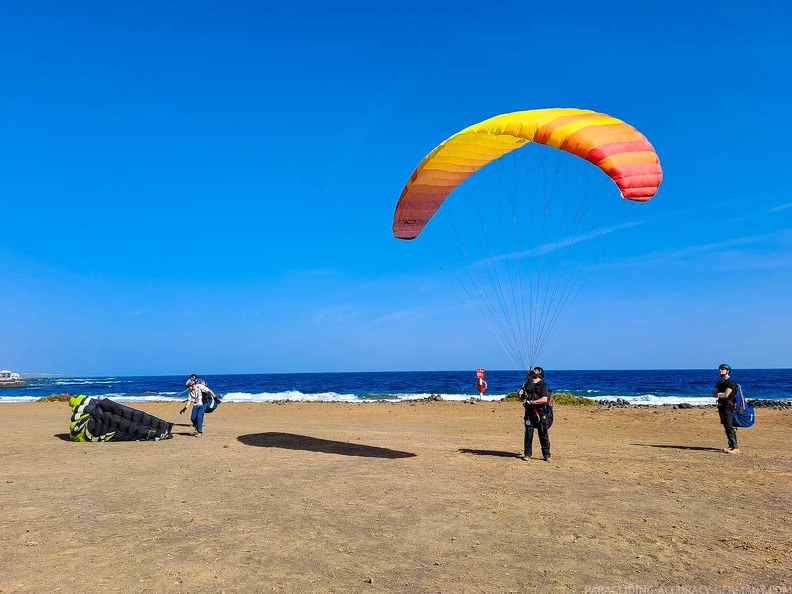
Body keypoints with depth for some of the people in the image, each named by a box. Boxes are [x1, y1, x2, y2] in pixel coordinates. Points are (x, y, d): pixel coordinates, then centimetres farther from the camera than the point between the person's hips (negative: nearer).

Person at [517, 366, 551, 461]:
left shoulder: (543, 386, -5)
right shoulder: (527, 384, 11)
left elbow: (544, 399, -19)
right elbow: (520, 398, 18)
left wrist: (531, 402, -21)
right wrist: (520, 394, -5)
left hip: (541, 413, -4)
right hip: (529, 413, 4)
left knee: (543, 434, 1)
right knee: (528, 434, 5)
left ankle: (546, 455, 10)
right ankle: (527, 454, 11)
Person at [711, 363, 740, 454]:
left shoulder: (730, 382, -9)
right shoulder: (719, 383, 17)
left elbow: (726, 395, -18)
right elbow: (714, 394, 9)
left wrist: (718, 394, 0)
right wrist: (721, 394, -10)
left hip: (729, 406, -9)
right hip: (722, 406, 9)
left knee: (729, 427, -15)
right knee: (727, 427, 11)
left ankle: (735, 448, -17)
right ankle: (731, 446, 17)